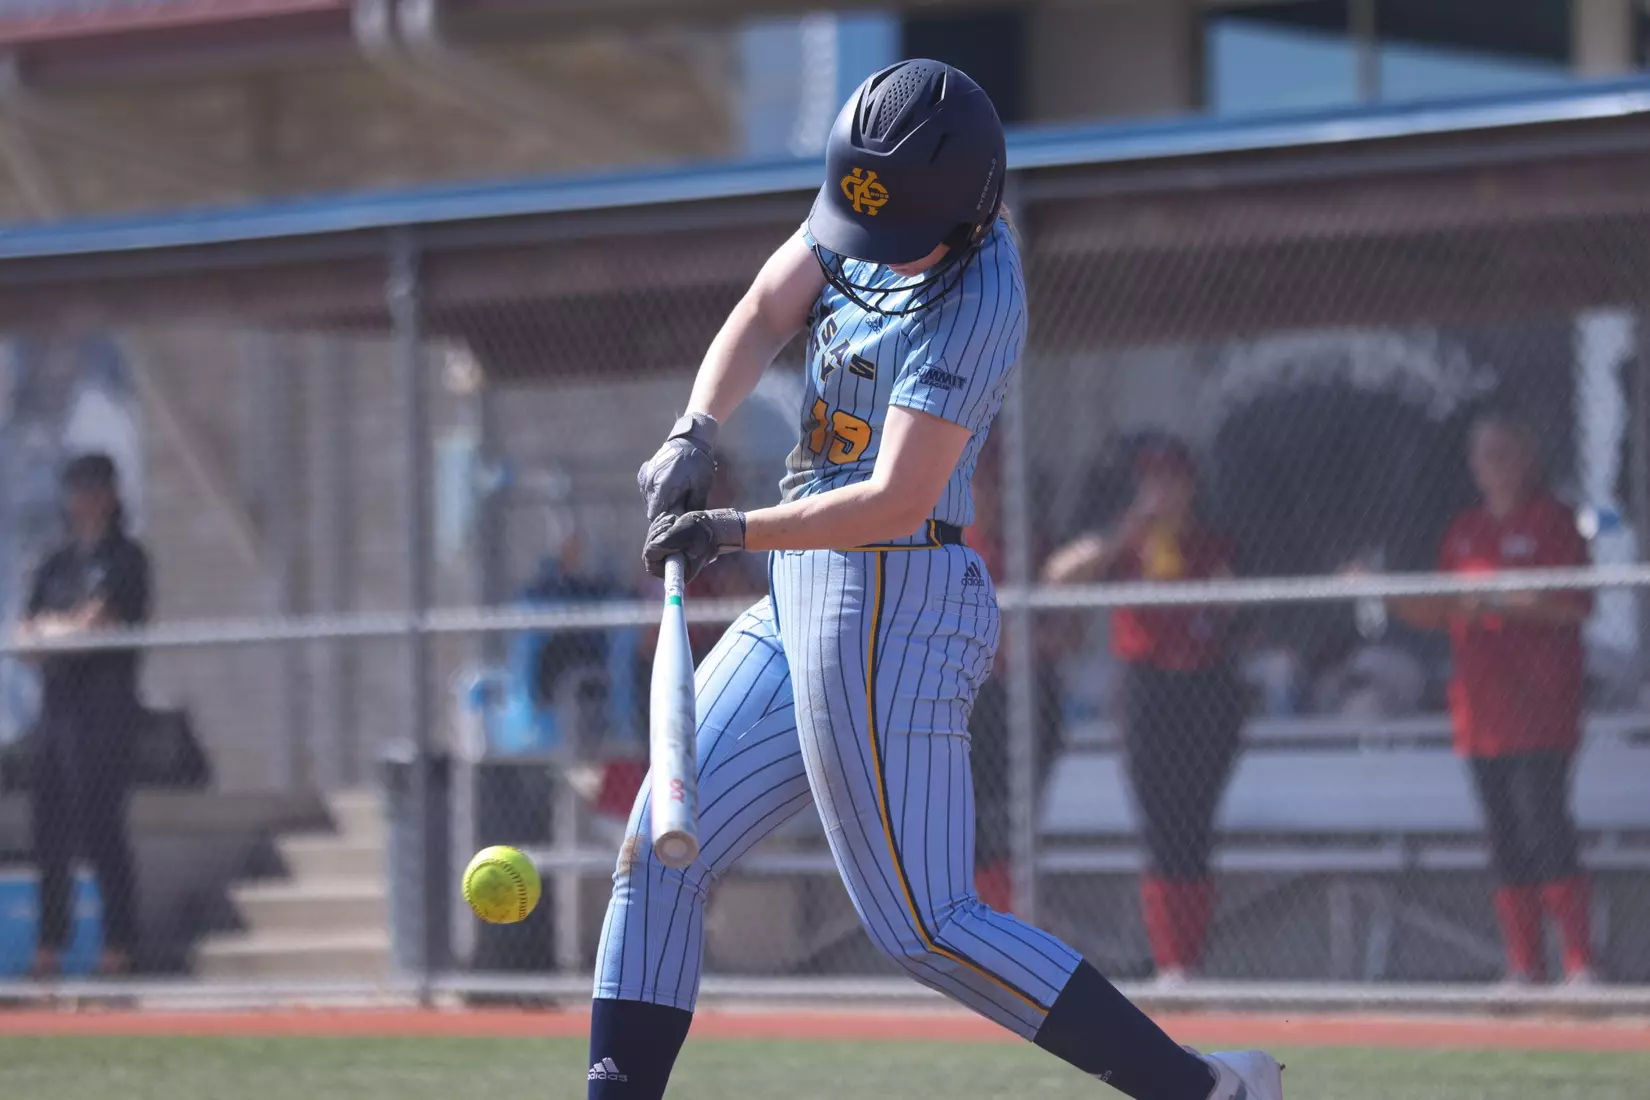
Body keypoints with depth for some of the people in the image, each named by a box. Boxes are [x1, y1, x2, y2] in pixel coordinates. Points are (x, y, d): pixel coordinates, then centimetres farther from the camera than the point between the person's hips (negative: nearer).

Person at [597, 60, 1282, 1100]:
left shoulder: (974, 302, -21)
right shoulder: (886, 203, 3)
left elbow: (896, 500, -25)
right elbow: (766, 312, 6)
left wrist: (737, 532, -24)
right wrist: (697, 431, -9)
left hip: (890, 606, -9)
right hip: (807, 596, 9)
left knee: (925, 926, -11)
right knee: (657, 856, 9)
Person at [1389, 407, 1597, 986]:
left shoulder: (1552, 522, -1)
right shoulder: (1464, 531, 17)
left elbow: (1577, 605, -9)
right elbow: (1441, 613, 19)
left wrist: (1503, 602, -18)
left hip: (1540, 710, -6)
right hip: (1481, 713, 6)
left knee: (1544, 828, -14)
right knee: (1505, 840, 6)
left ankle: (1581, 964, -12)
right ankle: (1523, 966, 10)